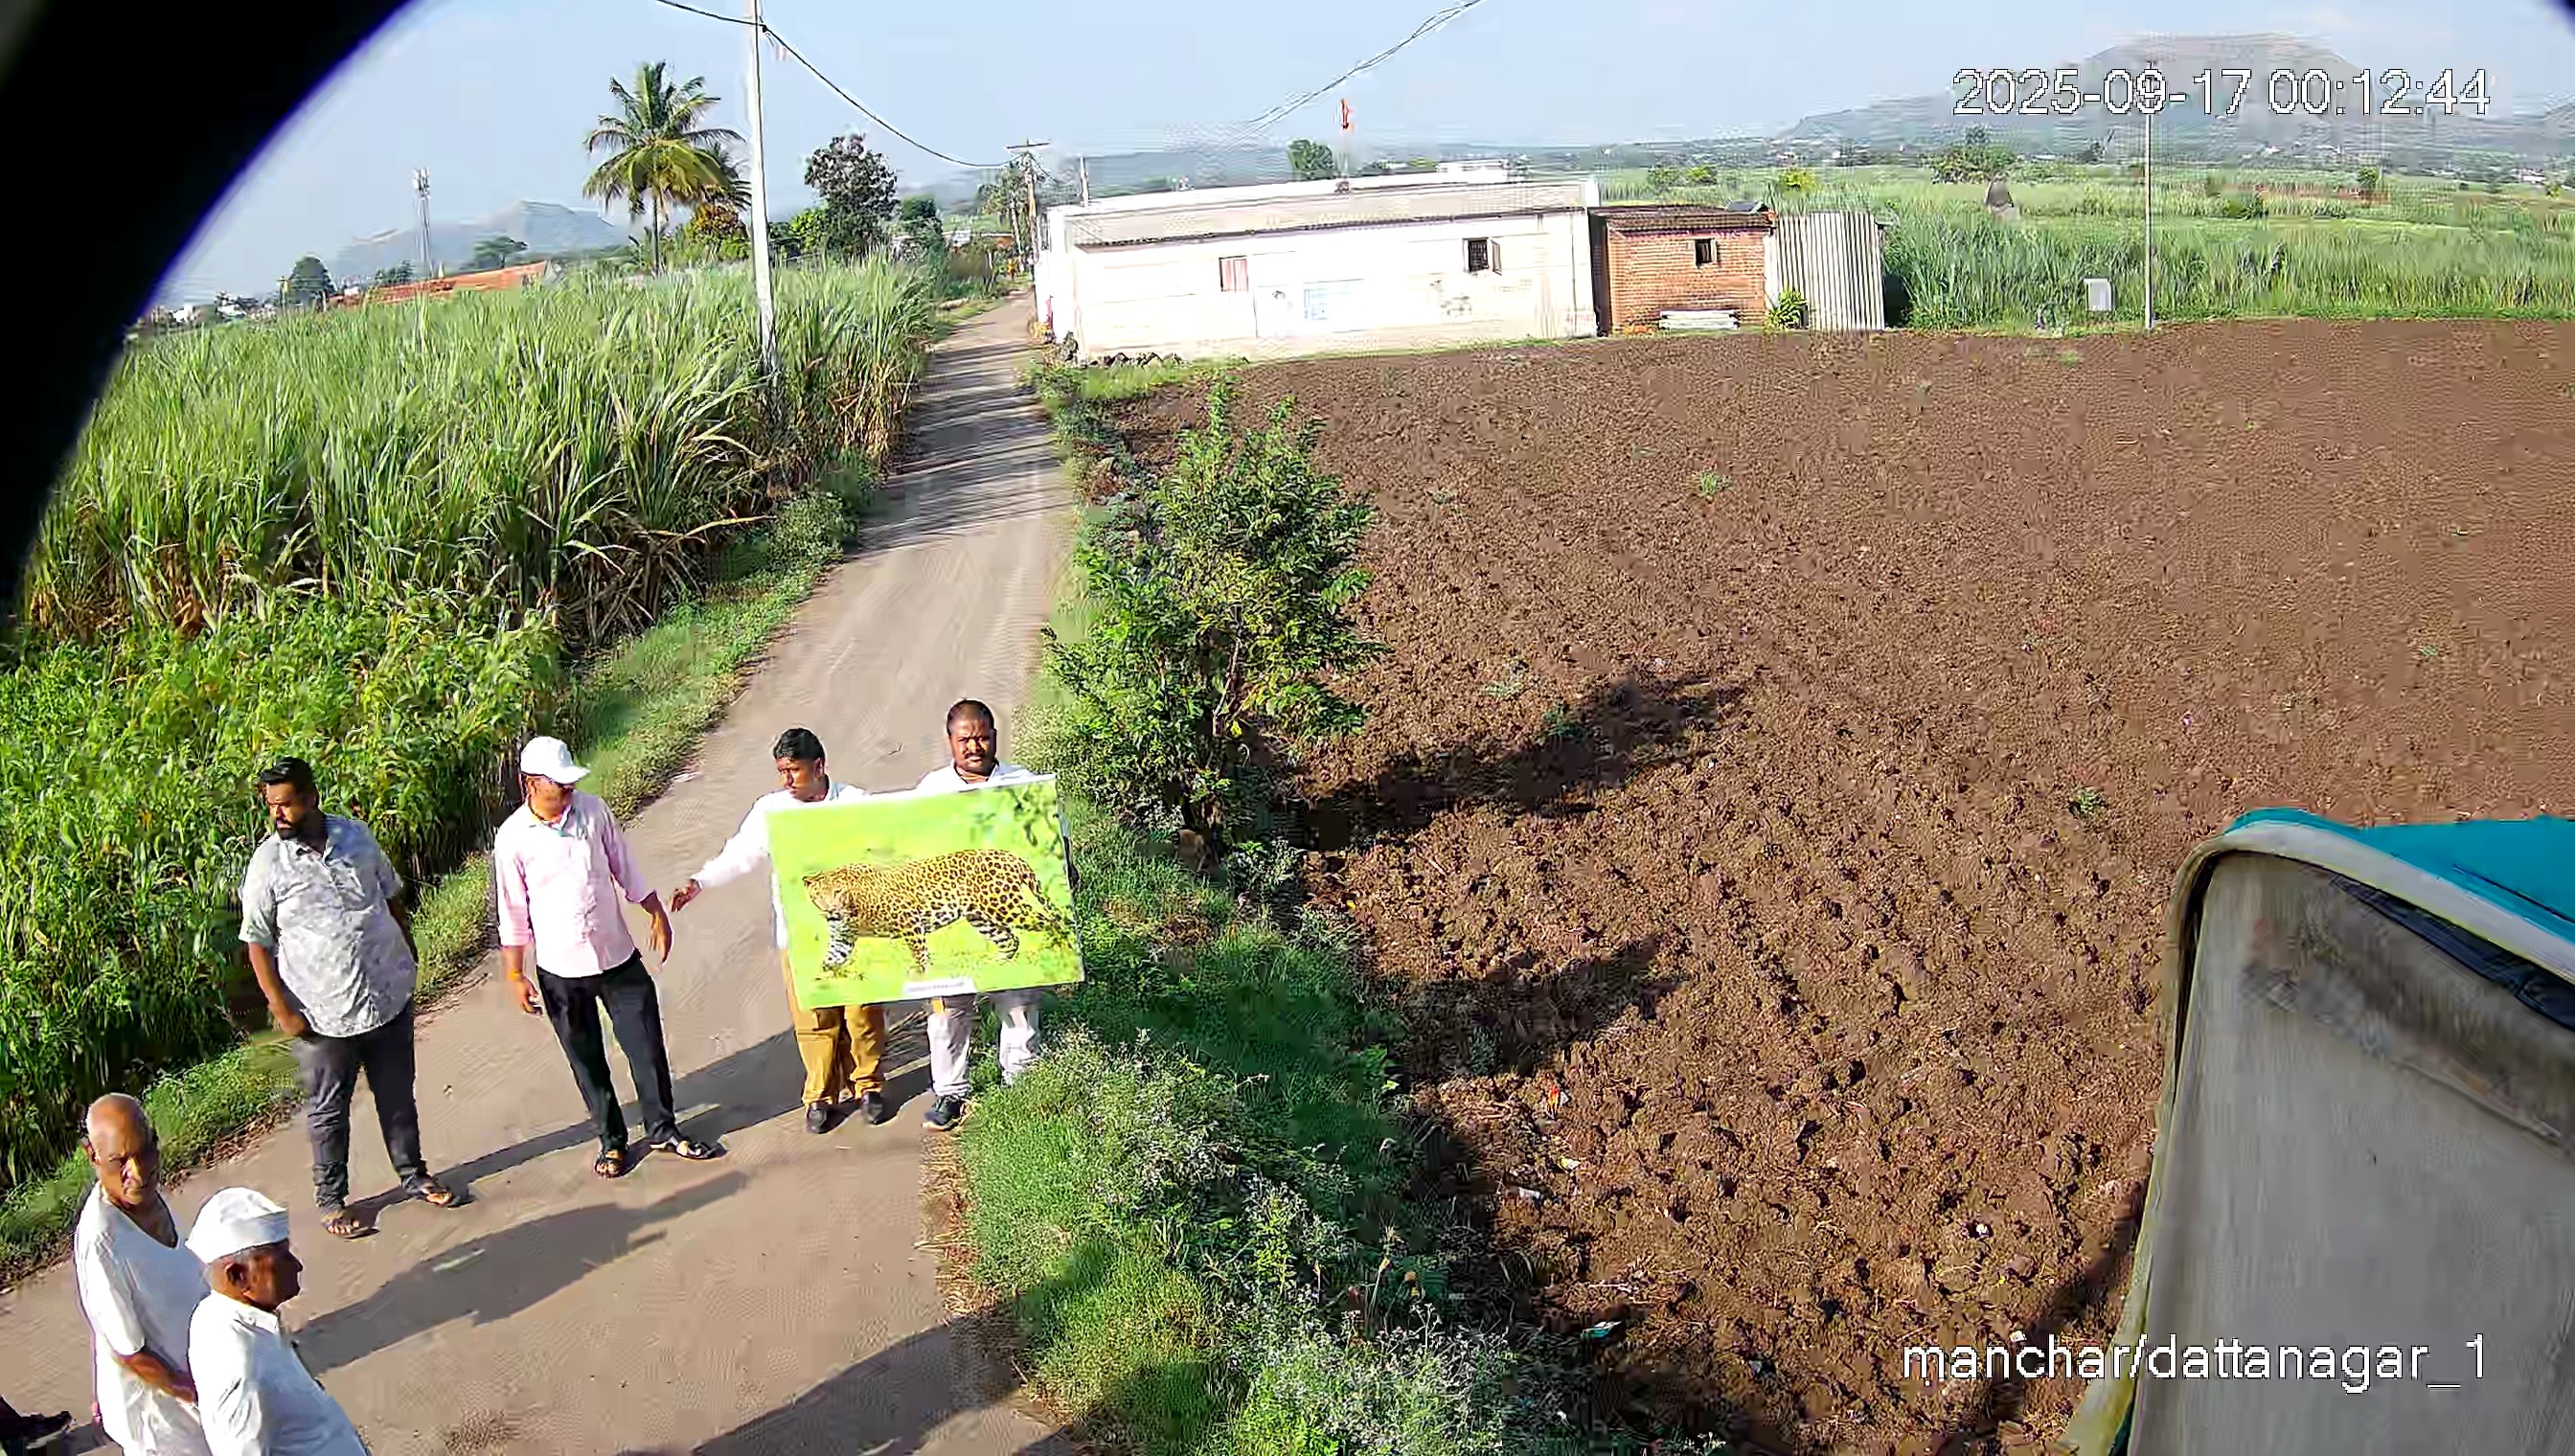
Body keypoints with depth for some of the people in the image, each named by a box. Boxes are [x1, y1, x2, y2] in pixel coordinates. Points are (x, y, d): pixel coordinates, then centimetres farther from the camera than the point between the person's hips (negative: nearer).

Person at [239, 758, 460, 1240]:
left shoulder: (356, 836, -2)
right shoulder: (268, 865, -13)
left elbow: (392, 896, 12)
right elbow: (257, 943, -9)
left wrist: (409, 956, 14)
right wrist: (282, 1010, -13)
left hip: (389, 995, 4)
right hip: (323, 1014, -3)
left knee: (397, 1095, 18)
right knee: (328, 1110, 11)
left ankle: (413, 1174, 37)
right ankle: (331, 1199, 28)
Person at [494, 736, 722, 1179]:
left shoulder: (593, 810, -5)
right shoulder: (512, 838, -12)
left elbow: (625, 868, 6)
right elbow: (513, 914, -5)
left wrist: (657, 913, 7)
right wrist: (515, 976, -3)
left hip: (618, 957, 2)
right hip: (560, 971, -2)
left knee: (647, 1046, 6)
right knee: (587, 1060, 11)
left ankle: (662, 1130, 24)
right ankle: (611, 1140, 28)